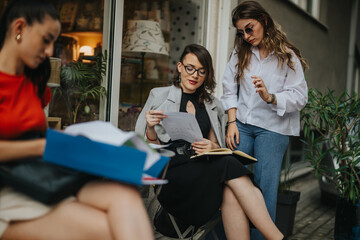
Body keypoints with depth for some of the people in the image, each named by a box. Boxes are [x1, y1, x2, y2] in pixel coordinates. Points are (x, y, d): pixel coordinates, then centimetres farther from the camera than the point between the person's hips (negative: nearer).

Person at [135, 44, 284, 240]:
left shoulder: (213, 105, 19)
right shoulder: (159, 95, 10)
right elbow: (150, 148, 7)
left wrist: (212, 147, -6)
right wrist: (151, 128, -16)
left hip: (203, 168, 3)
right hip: (172, 169, -3)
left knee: (231, 192, -33)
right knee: (230, 166, -30)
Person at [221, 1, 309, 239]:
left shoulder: (287, 56, 1)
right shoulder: (240, 54, 13)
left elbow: (300, 97, -5)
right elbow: (230, 91, 10)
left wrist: (270, 98, -21)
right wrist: (232, 122, -1)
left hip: (272, 128, -2)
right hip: (242, 125, 3)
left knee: (265, 184, -7)